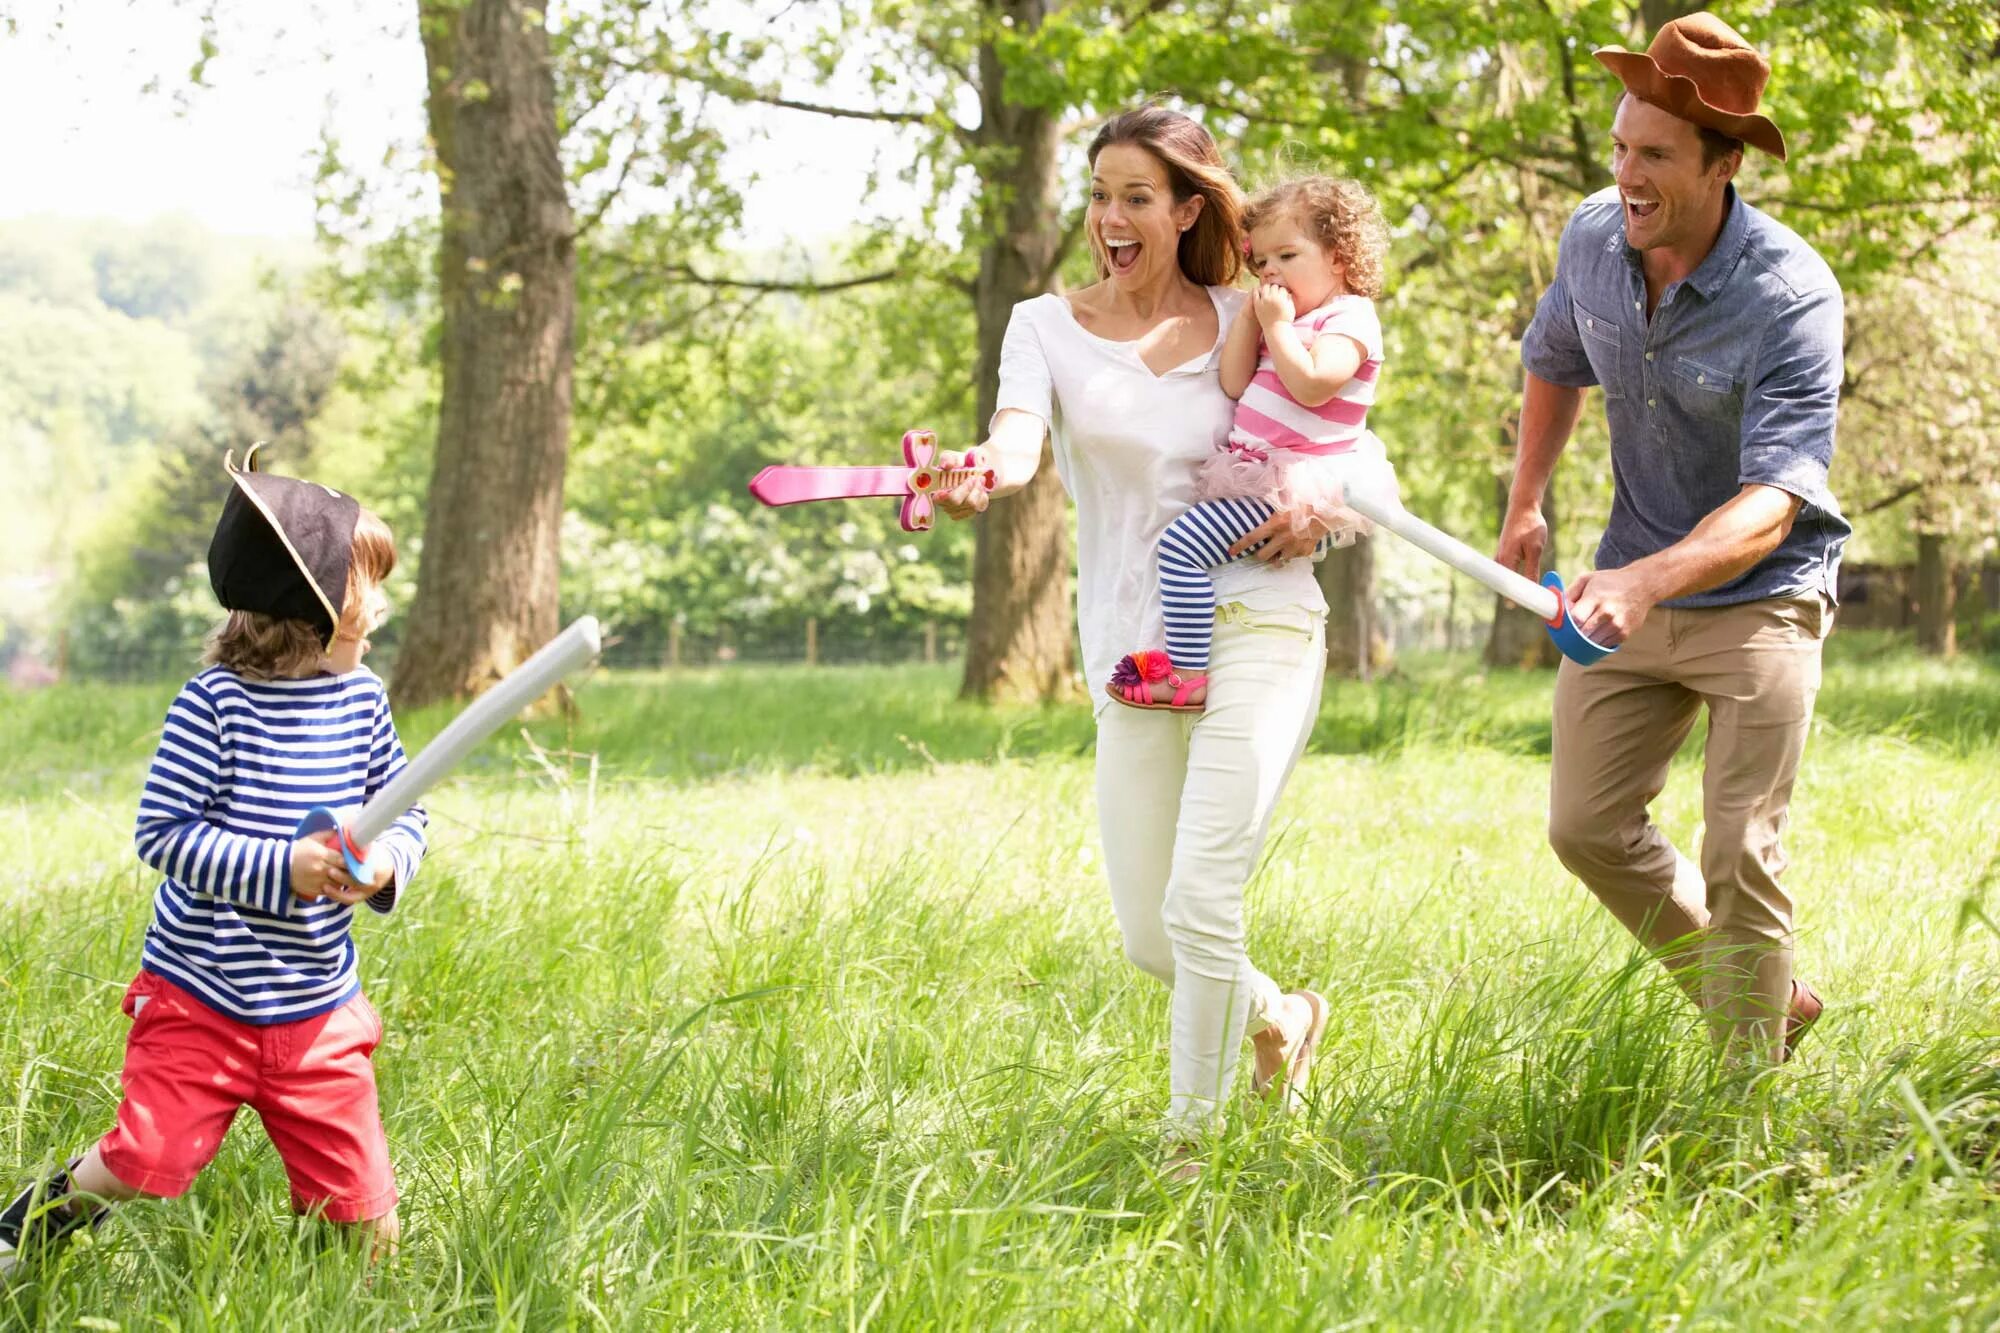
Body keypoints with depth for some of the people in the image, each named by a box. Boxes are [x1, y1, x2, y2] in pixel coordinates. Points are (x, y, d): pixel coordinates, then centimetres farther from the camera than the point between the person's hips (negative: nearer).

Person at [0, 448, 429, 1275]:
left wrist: (389, 862, -12)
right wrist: (283, 869, -24)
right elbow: (162, 832, -16)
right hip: (200, 996, -4)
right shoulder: (217, 701, -15)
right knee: (147, 1163, -6)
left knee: (365, 1214, -2)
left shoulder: (363, 701, 1)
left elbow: (405, 812, 11)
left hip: (317, 1012, 4)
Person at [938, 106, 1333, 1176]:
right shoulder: (1048, 326, 6)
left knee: (1199, 901, -16)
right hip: (1130, 648, 3)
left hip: (1255, 619, -3)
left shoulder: (1249, 323, 6)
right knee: (1148, 939, 6)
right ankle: (1278, 1018, 39)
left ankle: (1187, 1150, 1)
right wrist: (985, 473, -39)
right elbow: (1020, 428, -16)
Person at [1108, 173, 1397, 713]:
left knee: (1183, 543, -20)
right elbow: (1235, 384, 9)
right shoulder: (1290, 319, 20)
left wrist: (1276, 325, -15)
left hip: (1297, 487, -11)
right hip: (1258, 477, 11)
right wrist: (1251, 315, 4)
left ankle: (1188, 674, -20)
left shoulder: (1349, 316, -8)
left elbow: (1312, 386, -25)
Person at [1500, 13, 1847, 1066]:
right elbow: (1555, 361, 17)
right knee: (1588, 828, 7)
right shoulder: (1593, 237, -8)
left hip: (1758, 594, -6)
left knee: (1739, 856, -10)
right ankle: (1768, 1000, 25)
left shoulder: (1792, 297, -26)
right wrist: (1524, 504, 8)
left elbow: (1774, 499, -34)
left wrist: (1648, 581, -49)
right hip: (1633, 590, 6)